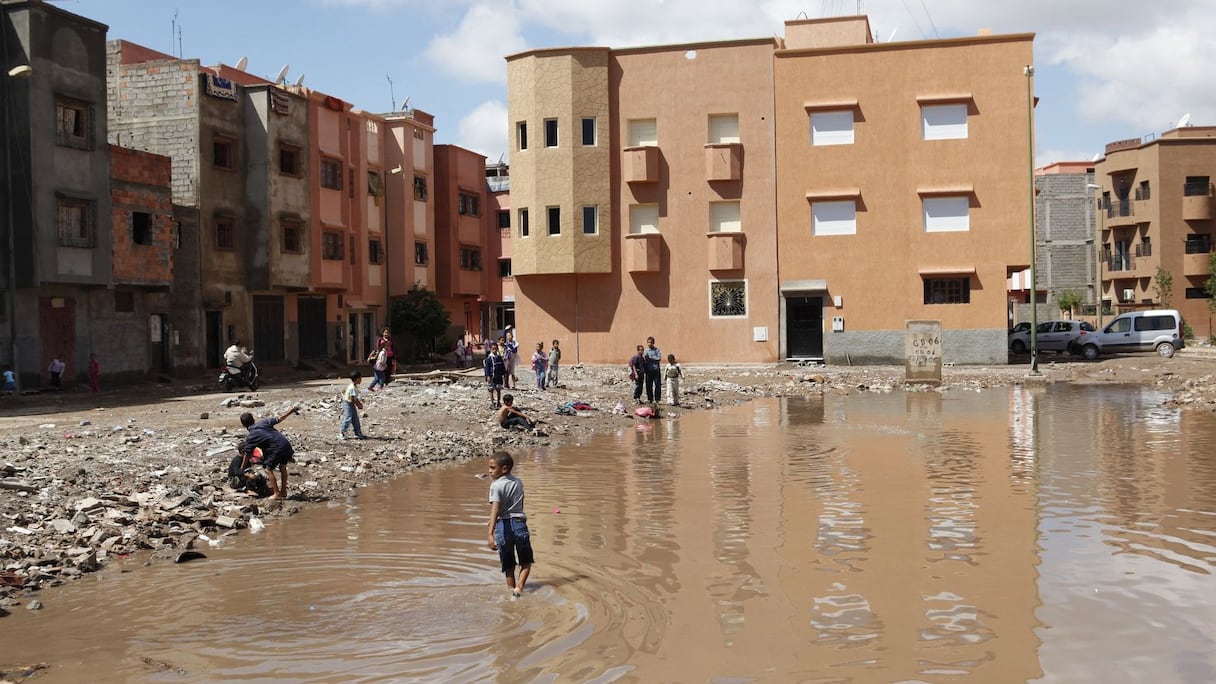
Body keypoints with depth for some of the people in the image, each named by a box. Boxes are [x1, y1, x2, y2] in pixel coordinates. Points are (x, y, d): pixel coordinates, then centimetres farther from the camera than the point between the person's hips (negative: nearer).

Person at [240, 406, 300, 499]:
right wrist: (290, 411, 25)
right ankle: (283, 491, 28)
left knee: (269, 470, 8)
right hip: (286, 444, 6)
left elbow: (247, 454, 7)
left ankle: (277, 494, 6)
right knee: (283, 467, 21)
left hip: (276, 449, -6)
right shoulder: (263, 422, 12)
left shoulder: (250, 436, 3)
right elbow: (279, 419, 13)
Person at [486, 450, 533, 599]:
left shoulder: (496, 486, -9)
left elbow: (495, 510, -23)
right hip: (519, 523, 3)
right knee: (526, 561, 16)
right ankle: (519, 587, -3)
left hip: (503, 525, -3)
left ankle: (511, 590, 19)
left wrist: (491, 534, -32)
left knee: (508, 565, 12)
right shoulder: (519, 482, 9)